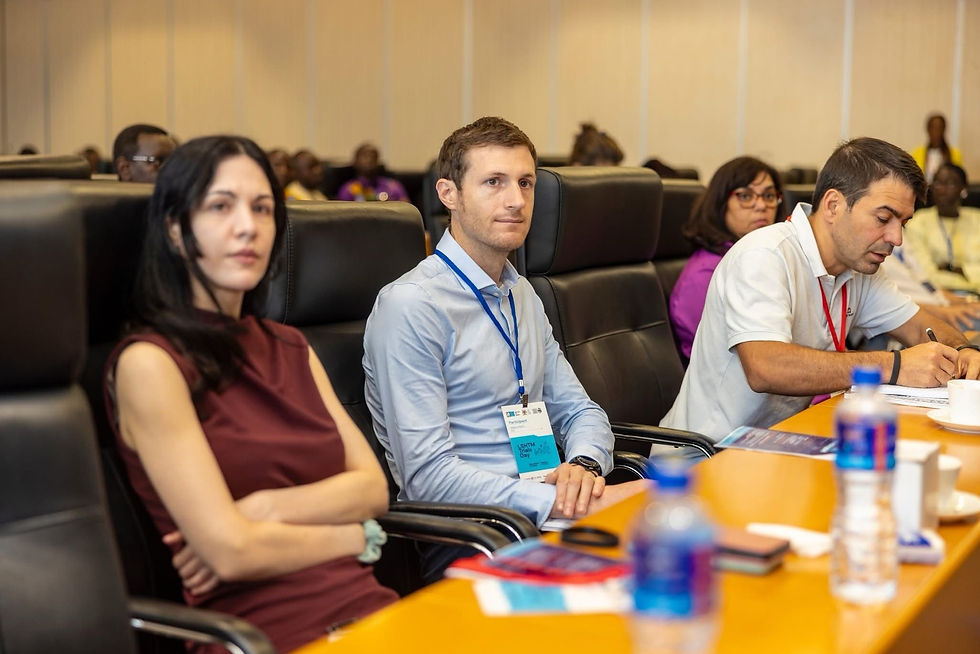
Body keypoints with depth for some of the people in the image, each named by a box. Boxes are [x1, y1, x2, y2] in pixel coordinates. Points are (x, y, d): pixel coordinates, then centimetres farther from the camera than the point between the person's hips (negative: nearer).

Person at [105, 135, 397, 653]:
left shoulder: (291, 349, 18)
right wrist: (355, 536, 2)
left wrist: (268, 509, -8)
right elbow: (231, 551, -11)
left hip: (371, 608, 7)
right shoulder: (150, 362, -5)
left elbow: (372, 487, 9)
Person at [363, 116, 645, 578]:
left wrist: (583, 465, -3)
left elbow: (579, 410, 21)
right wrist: (559, 503, -23)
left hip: (548, 512, 9)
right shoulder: (410, 306, -11)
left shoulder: (523, 296, 18)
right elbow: (428, 475, -16)